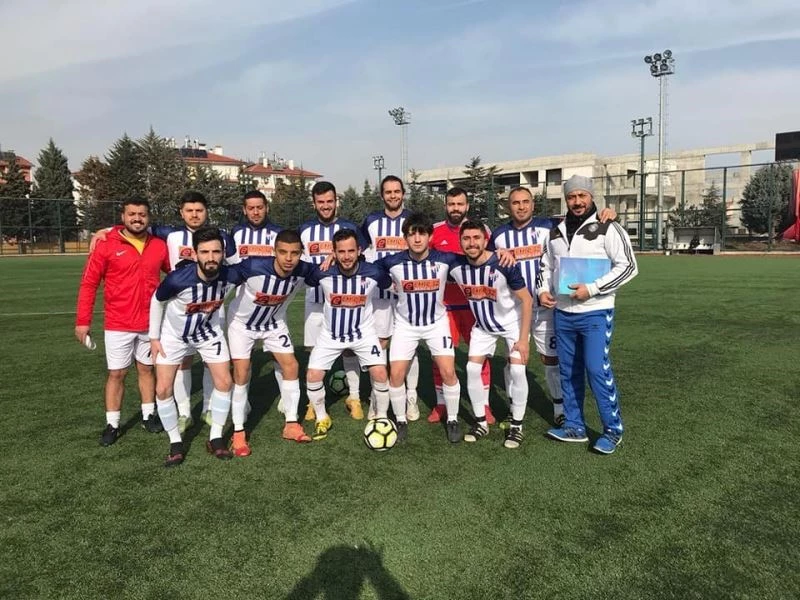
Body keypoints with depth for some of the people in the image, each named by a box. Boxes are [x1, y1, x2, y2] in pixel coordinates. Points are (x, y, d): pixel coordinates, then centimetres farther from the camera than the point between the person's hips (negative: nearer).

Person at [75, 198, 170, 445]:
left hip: (150, 324, 3)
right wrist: (82, 321, -9)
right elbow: (88, 283, -6)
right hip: (118, 326, -2)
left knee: (146, 369, 15)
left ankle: (149, 416, 28)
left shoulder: (159, 246, 0)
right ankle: (112, 425, 16)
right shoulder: (106, 245, -7)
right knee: (116, 374, 5)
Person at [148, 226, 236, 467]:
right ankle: (176, 443, 12)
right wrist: (154, 336, -7)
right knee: (163, 389, -5)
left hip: (209, 332, 2)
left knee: (224, 382, -2)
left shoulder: (228, 275, -27)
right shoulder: (178, 279, -35)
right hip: (174, 335, -2)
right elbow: (157, 301, -13)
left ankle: (216, 438, 14)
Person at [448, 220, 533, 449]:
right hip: (483, 325, 4)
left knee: (517, 370, -14)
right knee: (472, 369, -3)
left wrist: (523, 338, -21)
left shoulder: (504, 265, -31)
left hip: (513, 323, -4)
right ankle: (481, 423, 15)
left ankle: (516, 426, 6)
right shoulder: (456, 266, -20)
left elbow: (527, 300, -22)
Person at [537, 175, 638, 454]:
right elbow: (547, 265, 22)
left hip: (595, 313, -6)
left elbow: (628, 266, -11)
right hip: (563, 313, 6)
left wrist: (592, 289, -18)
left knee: (597, 370, -8)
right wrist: (543, 290, 4)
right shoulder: (557, 232, 10)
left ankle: (613, 430, 10)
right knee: (569, 371, 11)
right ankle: (574, 426, 24)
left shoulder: (607, 228, -7)